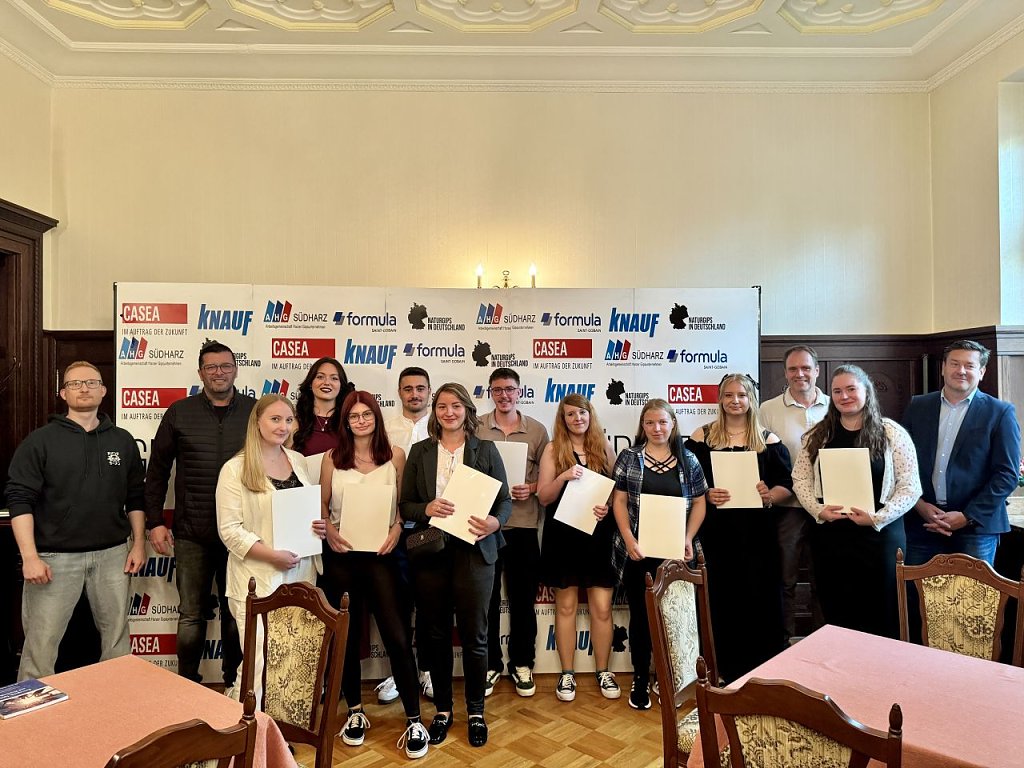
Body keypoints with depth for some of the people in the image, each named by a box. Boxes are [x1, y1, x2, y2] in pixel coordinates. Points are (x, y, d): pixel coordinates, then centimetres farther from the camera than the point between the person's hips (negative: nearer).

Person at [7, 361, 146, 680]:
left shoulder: (122, 441, 8)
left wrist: (138, 544, 7)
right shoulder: (40, 441, -2)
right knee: (41, 642, 1)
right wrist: (30, 556, -13)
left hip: (112, 554, 3)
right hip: (55, 556, -3)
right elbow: (19, 499, -6)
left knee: (117, 635, 11)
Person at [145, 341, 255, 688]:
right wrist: (154, 521, 2)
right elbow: (157, 470, 7)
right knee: (191, 614, 10)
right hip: (191, 533, 0)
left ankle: (235, 683, 28)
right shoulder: (180, 412, 3)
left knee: (236, 612, 12)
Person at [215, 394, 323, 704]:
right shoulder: (235, 469, -7)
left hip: (302, 574, 6)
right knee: (259, 661, -4)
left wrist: (320, 526, -1)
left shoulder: (298, 460, 10)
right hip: (258, 580, -5)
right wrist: (273, 555, -19)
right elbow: (229, 530, -10)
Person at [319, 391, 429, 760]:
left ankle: (414, 721, 8)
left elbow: (405, 503, 5)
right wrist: (329, 530, -11)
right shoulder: (332, 458, 3)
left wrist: (396, 529, -12)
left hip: (381, 554, -1)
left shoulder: (395, 455, 0)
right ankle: (355, 712, 31)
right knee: (347, 636, 13)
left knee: (397, 637, -4)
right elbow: (321, 506, 7)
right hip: (341, 556, 2)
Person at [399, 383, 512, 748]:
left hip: (474, 550, -1)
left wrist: (495, 522, -19)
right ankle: (442, 709, 30)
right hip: (430, 552, 2)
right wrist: (426, 509, -16)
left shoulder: (486, 449, 3)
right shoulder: (419, 451, 6)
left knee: (474, 635, 6)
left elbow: (505, 500, 2)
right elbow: (405, 504, 5)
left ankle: (475, 711, 25)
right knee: (436, 634, 11)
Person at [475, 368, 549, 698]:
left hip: (523, 524, 1)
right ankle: (489, 665, 25)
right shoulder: (475, 428, 1)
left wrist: (530, 488, -11)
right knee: (486, 599, 8)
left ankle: (522, 664, 27)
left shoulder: (537, 430, 4)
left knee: (523, 599, 11)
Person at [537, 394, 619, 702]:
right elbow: (543, 497, -5)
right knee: (566, 606, 9)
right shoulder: (553, 449, -1)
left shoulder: (604, 448, 5)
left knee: (602, 608, 3)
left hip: (598, 535, 1)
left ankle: (603, 672, 21)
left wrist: (608, 506, -11)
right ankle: (567, 674, 21)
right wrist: (563, 477, -22)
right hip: (563, 536, -1)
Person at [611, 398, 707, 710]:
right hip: (637, 552, -1)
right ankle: (640, 678, 21)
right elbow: (619, 501, -2)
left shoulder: (688, 460, 5)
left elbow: (699, 503, 7)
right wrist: (629, 539, -12)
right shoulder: (629, 457, 1)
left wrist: (688, 538, -6)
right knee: (640, 615, 7)